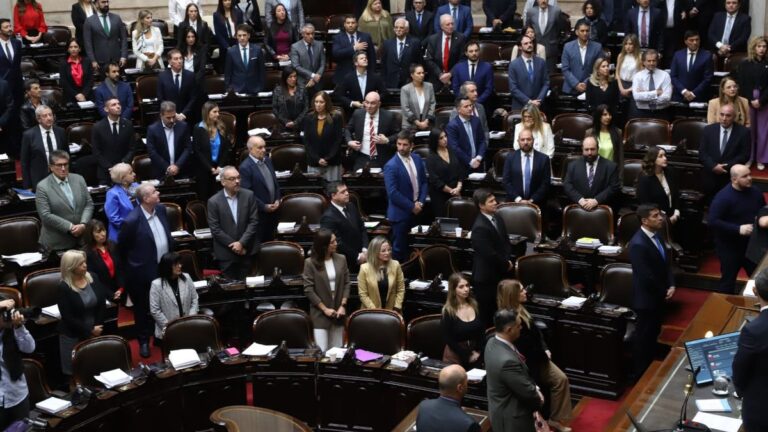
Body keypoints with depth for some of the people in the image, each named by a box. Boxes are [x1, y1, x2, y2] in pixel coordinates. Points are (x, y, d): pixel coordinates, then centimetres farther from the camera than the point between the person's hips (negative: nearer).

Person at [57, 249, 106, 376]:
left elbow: (101, 304, 2)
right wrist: (89, 330, -15)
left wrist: (97, 328, -6)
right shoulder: (64, 287, -15)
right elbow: (68, 317, -15)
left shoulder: (93, 278, -1)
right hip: (73, 336, -4)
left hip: (94, 332, 4)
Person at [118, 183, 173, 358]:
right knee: (143, 310, 14)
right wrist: (132, 265, 3)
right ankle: (144, 341, 31)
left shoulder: (161, 209, -5)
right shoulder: (132, 220, -25)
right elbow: (121, 247, -9)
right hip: (144, 272, -5)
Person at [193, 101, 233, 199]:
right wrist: (210, 168, -12)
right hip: (204, 170, -3)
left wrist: (220, 166, -7)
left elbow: (226, 149, 6)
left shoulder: (221, 127, 6)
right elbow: (197, 152, -8)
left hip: (219, 169, 3)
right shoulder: (199, 129, -5)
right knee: (204, 198, 2)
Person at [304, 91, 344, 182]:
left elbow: (338, 140, -4)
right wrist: (317, 159, -8)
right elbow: (306, 141, 3)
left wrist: (327, 159, -11)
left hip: (332, 162, -2)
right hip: (314, 163, 2)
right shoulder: (308, 119, 6)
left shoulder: (336, 118, -1)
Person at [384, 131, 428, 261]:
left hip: (417, 210, 6)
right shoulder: (391, 166, -16)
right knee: (399, 248, 3)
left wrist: (420, 202, -4)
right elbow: (393, 193, -20)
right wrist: (411, 206, -15)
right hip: (401, 213, -6)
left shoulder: (417, 159, 4)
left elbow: (424, 182, 11)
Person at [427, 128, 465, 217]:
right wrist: (451, 191, -9)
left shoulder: (453, 152, 7)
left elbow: (461, 171, 6)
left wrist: (458, 188, -8)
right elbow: (435, 180, -11)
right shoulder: (431, 158, -6)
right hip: (439, 195, -3)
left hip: (457, 193, 4)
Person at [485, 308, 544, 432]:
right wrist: (538, 400, -3)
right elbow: (527, 392, -24)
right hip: (512, 418, -9)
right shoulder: (507, 361, -37)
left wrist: (534, 388, -2)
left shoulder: (493, 342, -7)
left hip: (504, 409, 9)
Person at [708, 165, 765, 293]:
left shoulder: (755, 192, -1)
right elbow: (713, 221, -26)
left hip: (752, 244, 6)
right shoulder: (723, 197, -20)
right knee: (728, 280, 9)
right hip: (730, 247, -5)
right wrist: (738, 229, -29)